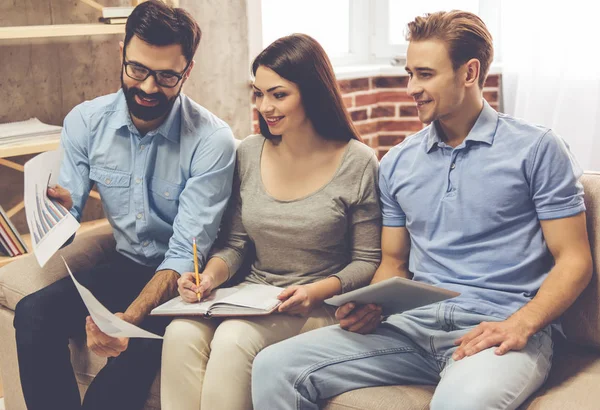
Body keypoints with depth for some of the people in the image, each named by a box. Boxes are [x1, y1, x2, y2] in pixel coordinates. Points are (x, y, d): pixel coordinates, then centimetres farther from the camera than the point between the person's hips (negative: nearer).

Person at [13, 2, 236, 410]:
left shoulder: (212, 141, -19)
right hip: (126, 264, 4)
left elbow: (185, 255, -21)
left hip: (182, 277, -4)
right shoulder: (85, 122, -6)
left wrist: (130, 317, -36)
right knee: (34, 314, -21)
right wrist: (60, 203, -29)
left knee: (139, 345, -32)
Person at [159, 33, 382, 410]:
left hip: (319, 308, -4)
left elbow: (367, 262, -3)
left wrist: (316, 291, -19)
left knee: (233, 340, -31)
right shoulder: (249, 154, 6)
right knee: (181, 333, -26)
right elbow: (235, 244, 11)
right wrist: (211, 276, -9)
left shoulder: (358, 163, -7)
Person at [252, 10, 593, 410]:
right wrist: (370, 307, -1)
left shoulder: (537, 148, 2)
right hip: (416, 323, 5)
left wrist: (520, 325, -17)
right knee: (274, 368, -14)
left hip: (497, 328, -4)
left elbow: (574, 259, 0)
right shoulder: (398, 163, 16)